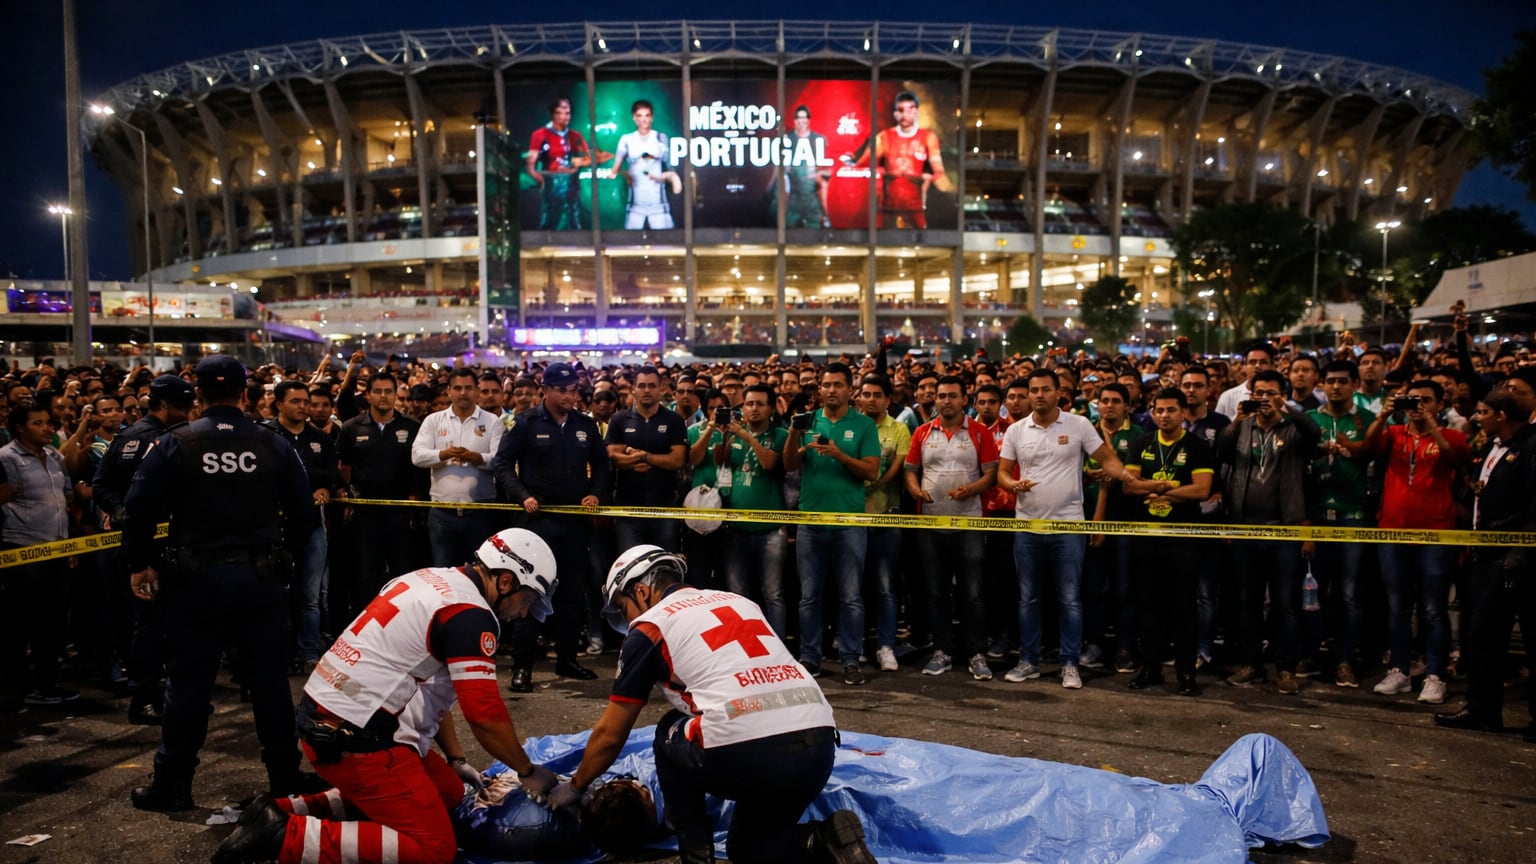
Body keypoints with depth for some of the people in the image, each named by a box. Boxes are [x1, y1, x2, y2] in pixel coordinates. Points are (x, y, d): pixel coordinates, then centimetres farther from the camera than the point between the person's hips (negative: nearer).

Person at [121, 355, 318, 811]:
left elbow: (138, 508, -6)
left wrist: (140, 564, 6)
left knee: (188, 683, 9)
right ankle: (285, 778, 17)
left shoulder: (173, 444, -5)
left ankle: (172, 785, 19)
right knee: (269, 679, 9)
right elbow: (304, 512, 1)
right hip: (263, 577, 1)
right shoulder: (275, 445, -1)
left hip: (197, 578, -1)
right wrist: (284, 556, 15)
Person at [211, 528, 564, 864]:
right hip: (354, 738, -10)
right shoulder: (471, 614, -16)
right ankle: (285, 835, -10)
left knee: (448, 790, 17)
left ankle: (291, 808, 14)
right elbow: (485, 715, -17)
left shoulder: (432, 580, 12)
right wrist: (529, 771, -1)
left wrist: (456, 760, 22)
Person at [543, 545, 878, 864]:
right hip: (820, 749, 6)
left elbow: (610, 734, 18)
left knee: (671, 734, 26)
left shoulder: (650, 626, 10)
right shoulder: (739, 601, 26)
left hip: (746, 756, -6)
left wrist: (574, 787, 35)